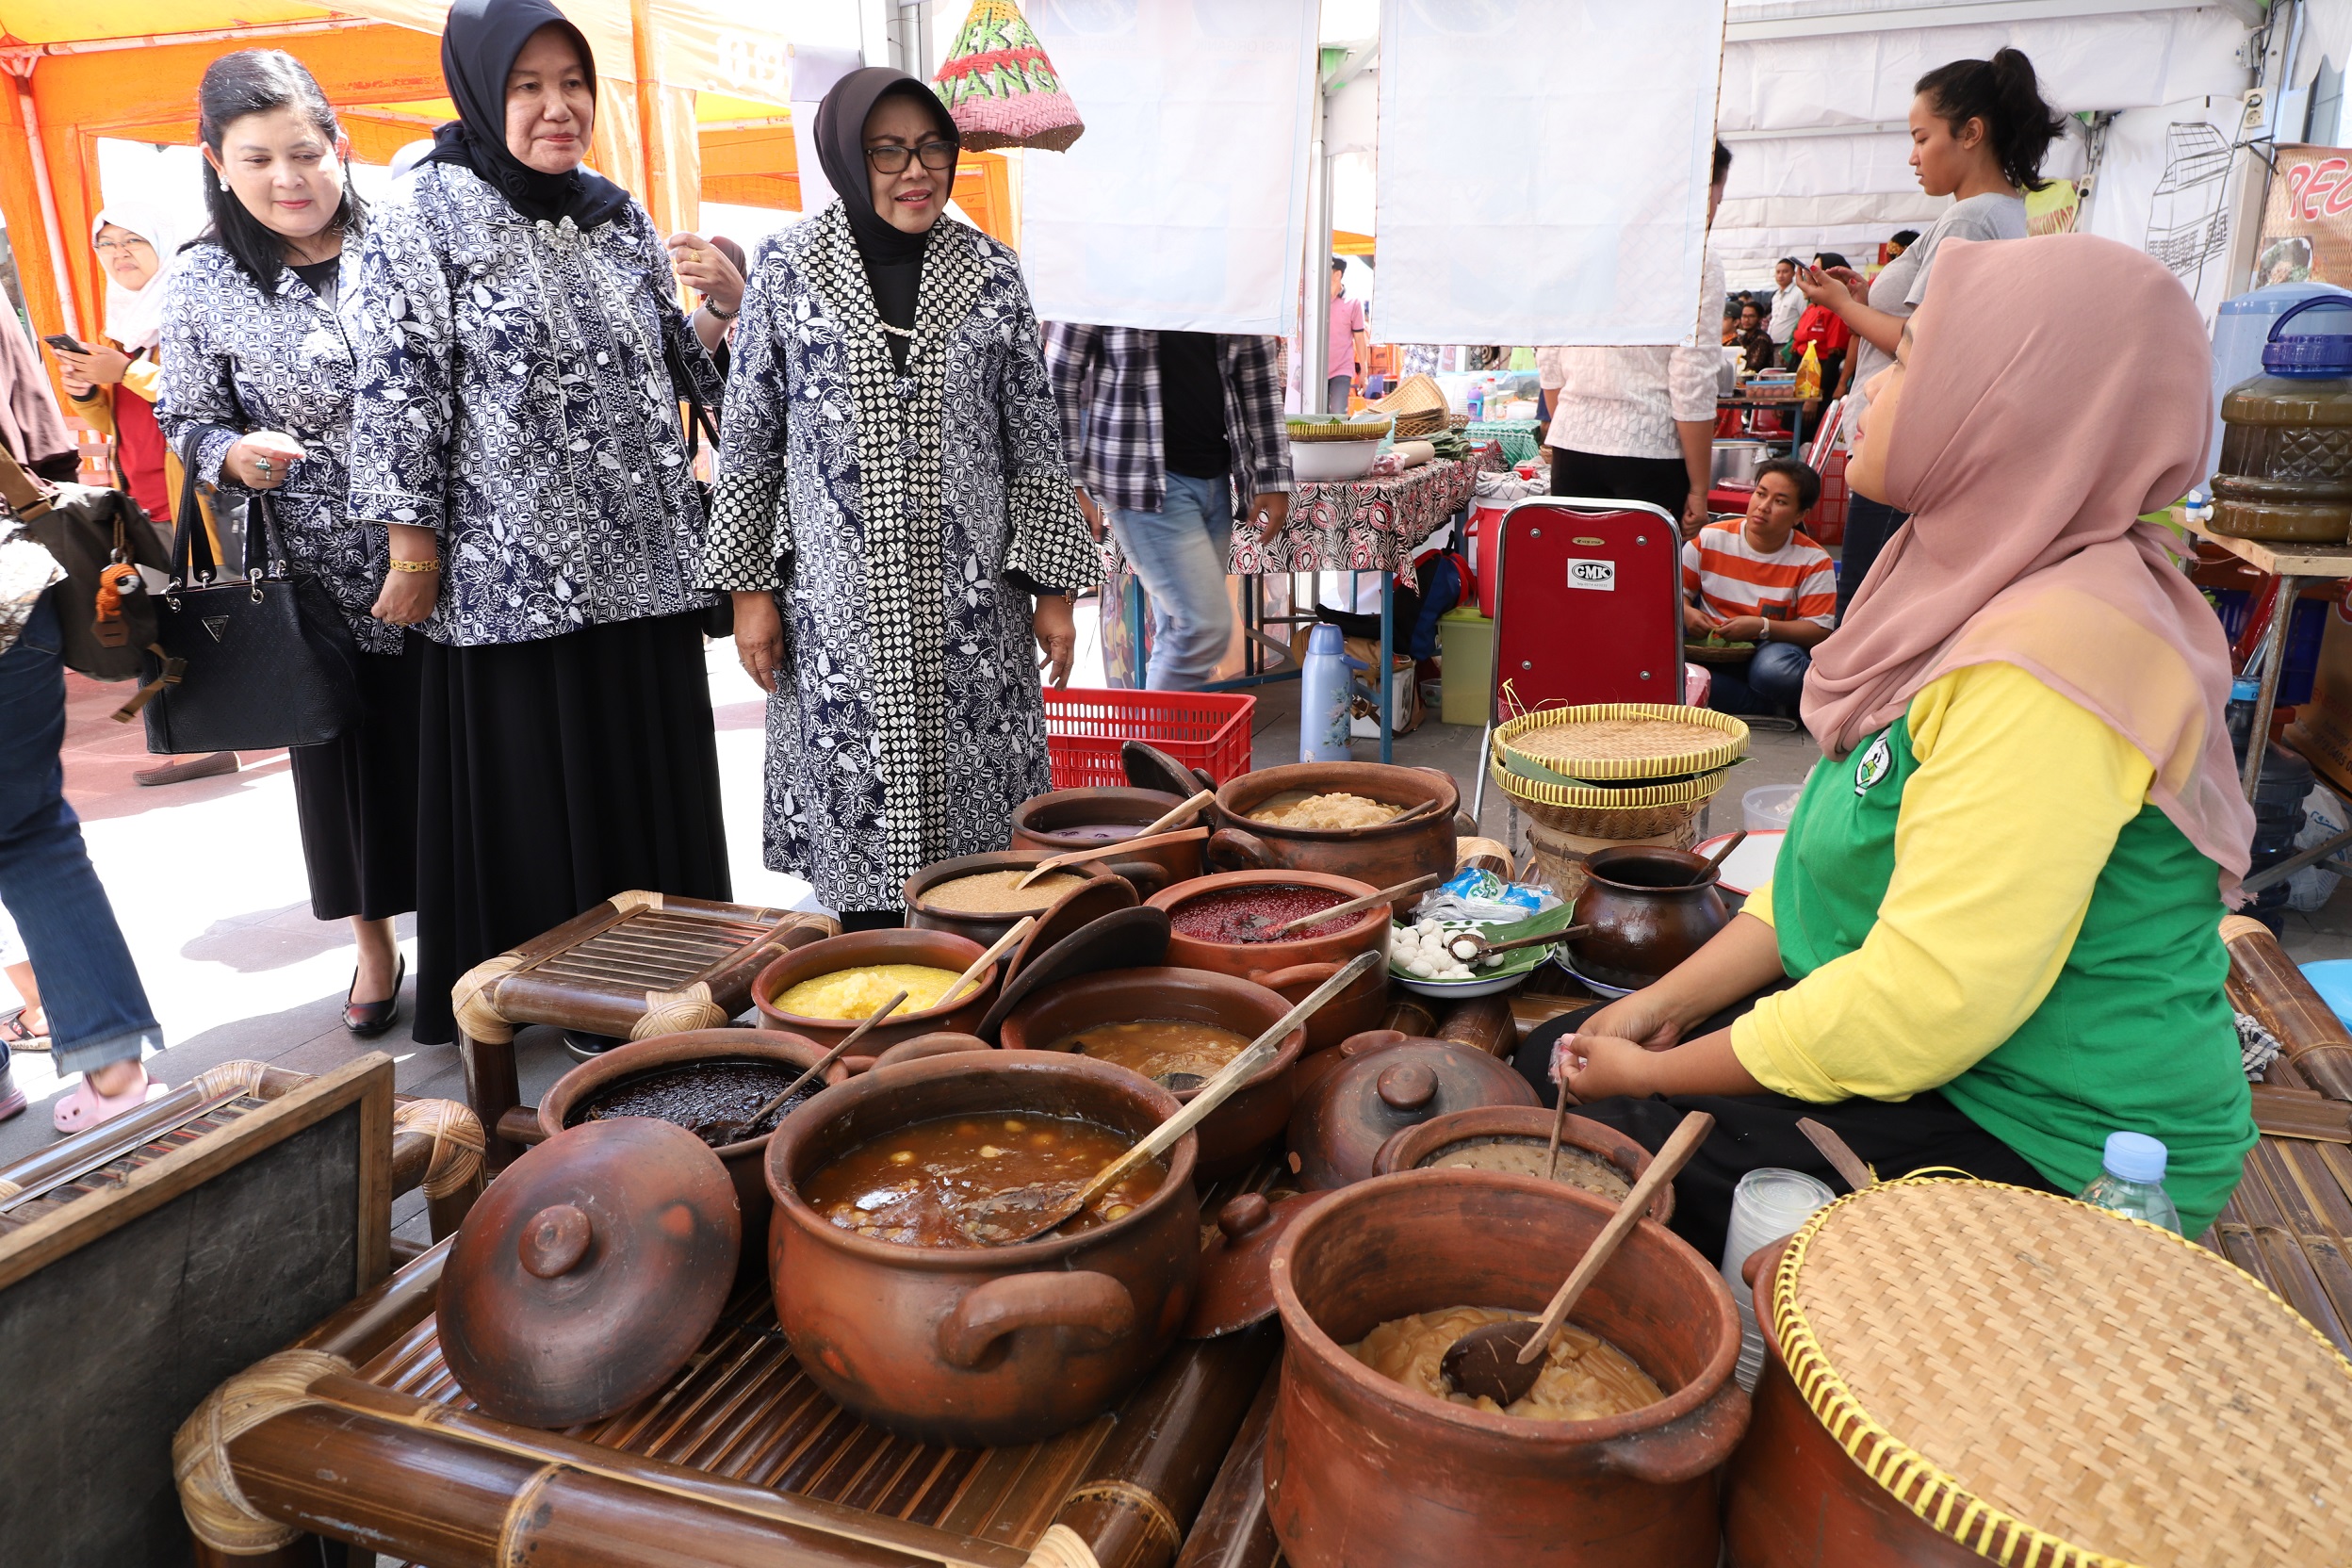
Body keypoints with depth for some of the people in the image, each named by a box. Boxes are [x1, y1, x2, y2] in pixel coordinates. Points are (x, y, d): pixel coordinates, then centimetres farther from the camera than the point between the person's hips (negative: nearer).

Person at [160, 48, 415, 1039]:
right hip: (320, 574, 1)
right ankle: (374, 947, 30)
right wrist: (232, 456, -14)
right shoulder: (200, 286, 0)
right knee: (343, 755, 11)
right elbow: (190, 421, 8)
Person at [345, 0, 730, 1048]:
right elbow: (398, 395, -7)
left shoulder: (619, 216, 12)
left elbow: (682, 365, 19)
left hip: (642, 559, 5)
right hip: (511, 569, -4)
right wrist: (413, 550, -9)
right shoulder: (418, 223, -4)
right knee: (529, 794, 4)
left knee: (652, 780, 10)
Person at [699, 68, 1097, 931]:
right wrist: (749, 588, 1)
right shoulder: (786, 267, 2)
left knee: (970, 792, 4)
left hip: (971, 601, 1)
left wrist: (1054, 587, 3)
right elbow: (750, 437, 5)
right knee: (859, 800, 4)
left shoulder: (991, 272, 4)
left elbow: (1034, 439, 6)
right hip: (838, 600, -1)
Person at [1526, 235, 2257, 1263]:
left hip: (2045, 1149, -9)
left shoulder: (2052, 658, -28)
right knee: (1547, 1064, 6)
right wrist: (1667, 1005, 2)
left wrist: (1655, 1074, -18)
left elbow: (1930, 999, -31)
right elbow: (1830, 862, 10)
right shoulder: (1977, 594, 6)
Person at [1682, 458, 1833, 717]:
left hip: (1772, 650, -3)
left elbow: (1819, 631, -9)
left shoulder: (1813, 561, -4)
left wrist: (1762, 627, -23)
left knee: (1776, 670, -42)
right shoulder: (1710, 539, 2)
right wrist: (1687, 613, -15)